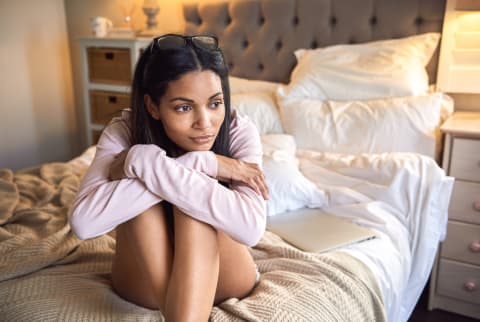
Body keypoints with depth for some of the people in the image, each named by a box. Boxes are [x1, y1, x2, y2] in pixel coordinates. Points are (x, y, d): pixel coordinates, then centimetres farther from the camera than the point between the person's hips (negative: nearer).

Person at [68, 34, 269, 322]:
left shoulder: (240, 132, -20)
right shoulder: (123, 132, -18)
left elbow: (251, 229, -38)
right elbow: (83, 221, -36)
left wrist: (146, 162, -38)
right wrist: (197, 164, -37)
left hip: (222, 277, 0)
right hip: (144, 280, 1)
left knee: (193, 199, -31)